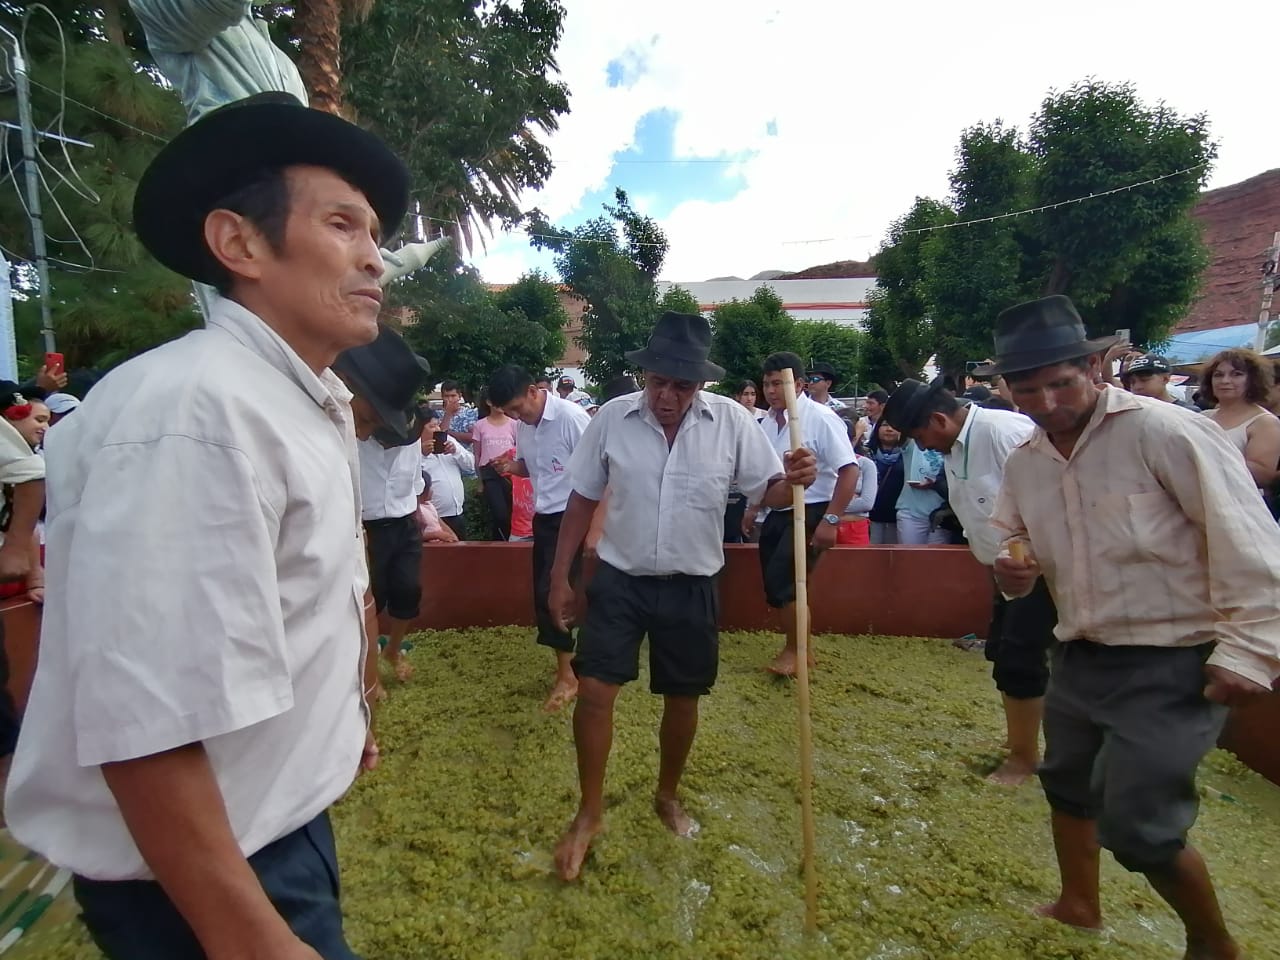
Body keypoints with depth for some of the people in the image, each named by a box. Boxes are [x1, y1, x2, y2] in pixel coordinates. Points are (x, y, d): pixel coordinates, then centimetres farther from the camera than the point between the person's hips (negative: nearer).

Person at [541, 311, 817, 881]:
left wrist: (794, 480, -30)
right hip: (619, 579, 0)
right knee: (594, 691, -2)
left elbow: (767, 492, -5)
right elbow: (583, 499, 0)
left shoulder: (732, 421, -10)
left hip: (691, 586, 1)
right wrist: (559, 576, 0)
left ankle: (668, 797, 40)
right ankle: (590, 813, 21)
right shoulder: (613, 418, -8)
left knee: (683, 698, 14)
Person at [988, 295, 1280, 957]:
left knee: (1137, 826, -5)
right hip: (1080, 659, 7)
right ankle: (1078, 905, 49)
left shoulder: (1167, 432, -17)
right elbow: (1014, 541, 16)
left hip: (1171, 665, -7)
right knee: (1067, 784, 22)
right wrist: (1014, 573, -6)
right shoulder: (1023, 462, 3)